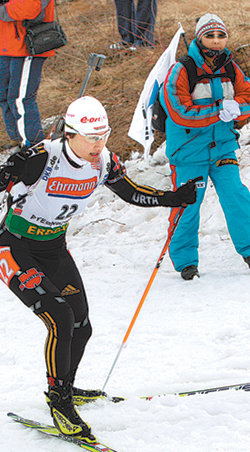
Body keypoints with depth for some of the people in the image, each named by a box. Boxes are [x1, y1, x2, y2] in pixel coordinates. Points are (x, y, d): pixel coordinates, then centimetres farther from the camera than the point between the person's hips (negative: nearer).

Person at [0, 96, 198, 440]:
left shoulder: (104, 163, -10)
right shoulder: (43, 158, -29)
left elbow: (130, 193, 7)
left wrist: (173, 199, -3)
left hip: (55, 249, 7)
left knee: (80, 327, 9)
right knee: (60, 321, -20)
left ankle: (64, 387, 37)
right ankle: (59, 403, -4)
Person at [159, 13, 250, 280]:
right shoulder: (181, 71, -13)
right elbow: (180, 113, -20)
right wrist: (220, 110, -23)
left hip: (222, 146, 4)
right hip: (189, 150, -4)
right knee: (187, 205, 1)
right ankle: (185, 260, 16)